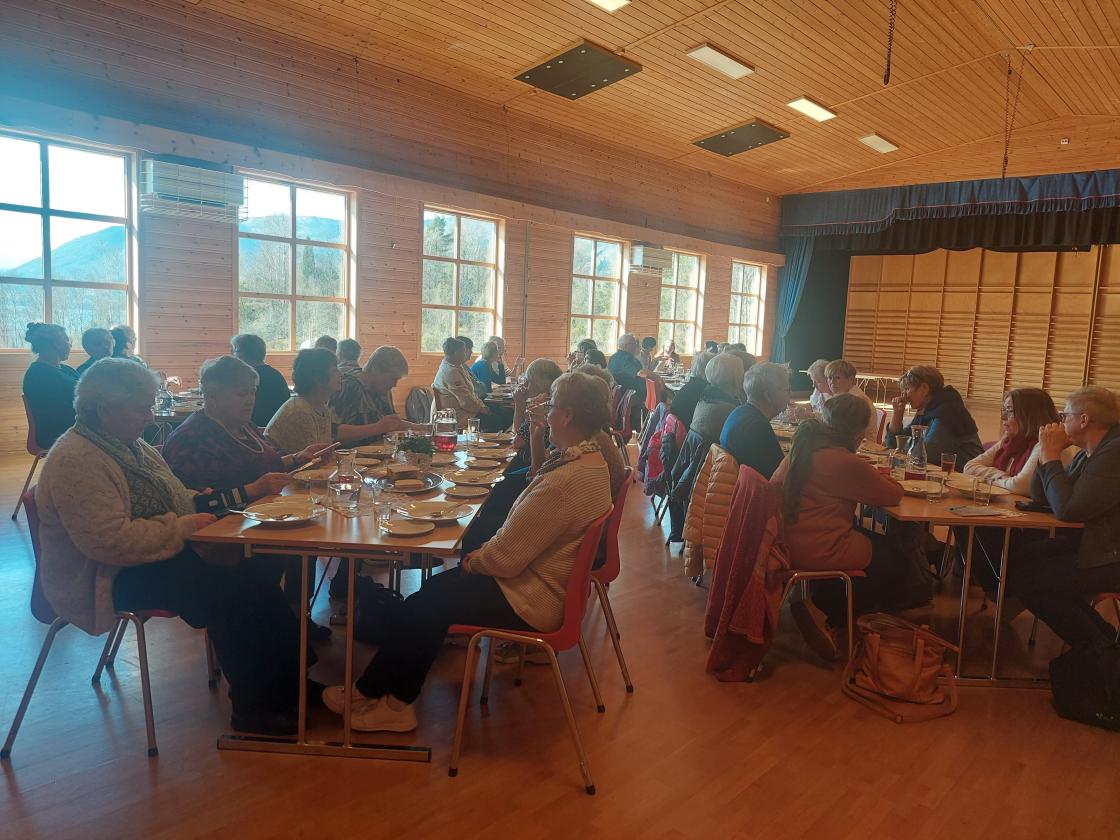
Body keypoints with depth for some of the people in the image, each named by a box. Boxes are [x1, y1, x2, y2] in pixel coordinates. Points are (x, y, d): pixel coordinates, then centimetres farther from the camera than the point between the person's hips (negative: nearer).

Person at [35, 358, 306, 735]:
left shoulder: (129, 443, 11)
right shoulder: (77, 462, -20)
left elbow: (170, 499, 22)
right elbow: (112, 542, -29)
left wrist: (201, 501, 1)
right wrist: (183, 526, -21)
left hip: (151, 557, 9)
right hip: (107, 580, -9)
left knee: (250, 575, -12)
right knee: (230, 592, -23)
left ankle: (290, 686, -6)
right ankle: (257, 710, -8)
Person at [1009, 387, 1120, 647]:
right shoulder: (1089, 454, 9)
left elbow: (1067, 509, -28)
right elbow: (1039, 495, 11)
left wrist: (1051, 457, -18)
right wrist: (1047, 454, -2)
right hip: (1089, 543, 10)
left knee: (1026, 581, -13)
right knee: (1019, 563, 4)